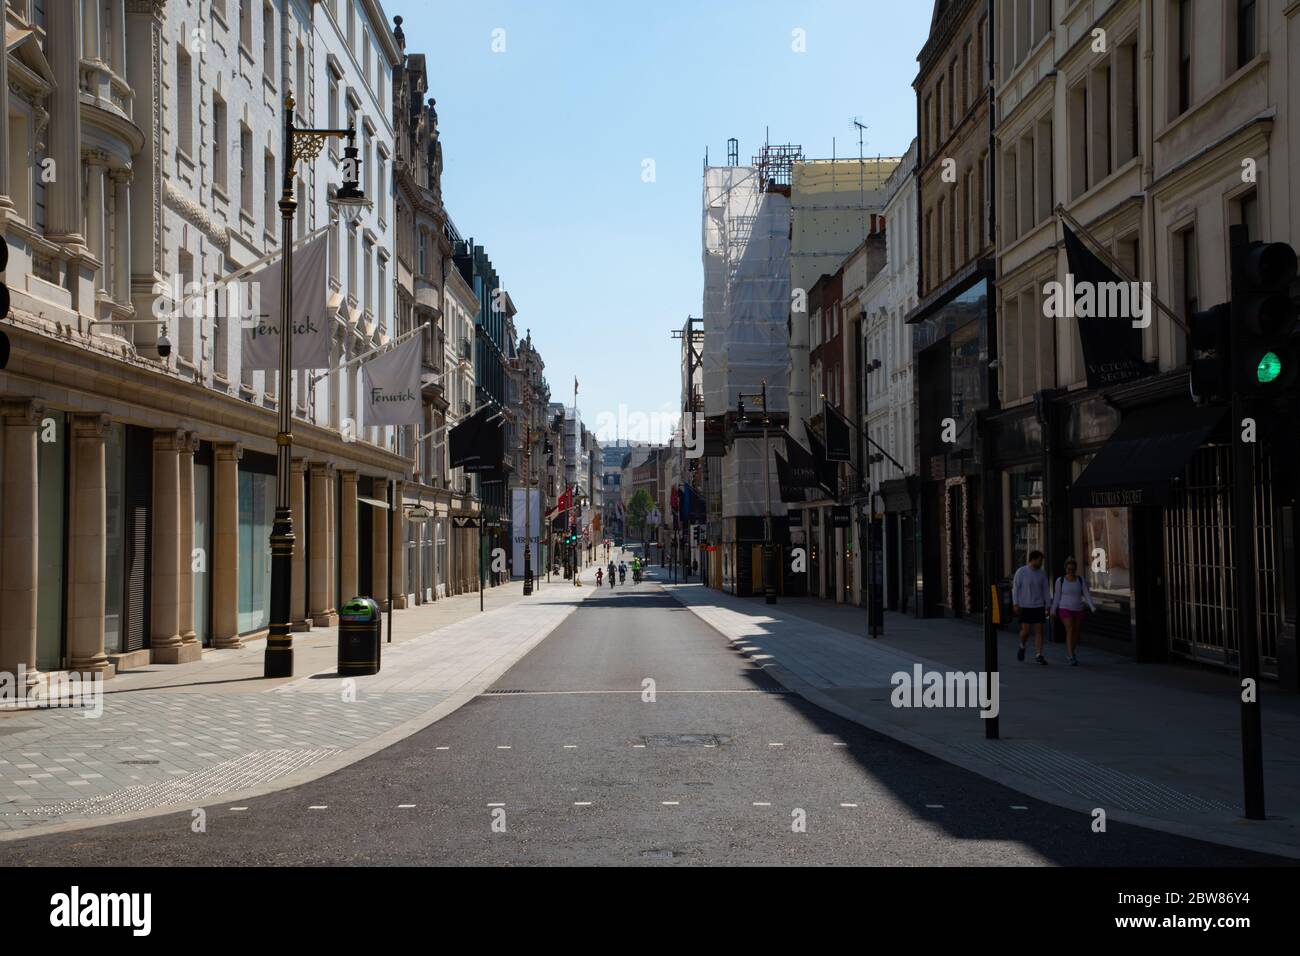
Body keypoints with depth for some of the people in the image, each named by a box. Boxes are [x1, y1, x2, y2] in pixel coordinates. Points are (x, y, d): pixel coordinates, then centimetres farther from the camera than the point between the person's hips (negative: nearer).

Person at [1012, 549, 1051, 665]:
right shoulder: (1021, 572, -8)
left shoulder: (1042, 573, 3)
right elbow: (1015, 588, -6)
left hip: (1039, 606, 3)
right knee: (1025, 631, -4)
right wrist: (1015, 604, -13)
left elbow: (1045, 590, 7)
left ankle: (1038, 656, -2)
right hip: (1025, 607, -3)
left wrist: (1048, 606, 4)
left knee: (1039, 631, -4)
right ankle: (1022, 647, 26)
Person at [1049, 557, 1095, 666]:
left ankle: (1069, 655, 35)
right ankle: (1071, 658, -22)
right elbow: (1057, 596, 2)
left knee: (1076, 635, 11)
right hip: (1065, 610, -3)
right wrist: (1052, 611, 3)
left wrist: (1093, 608, -20)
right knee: (1070, 632, -20)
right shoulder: (1060, 580, -4)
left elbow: (1087, 595, -6)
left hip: (1078, 611, 3)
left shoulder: (1081, 580, 0)